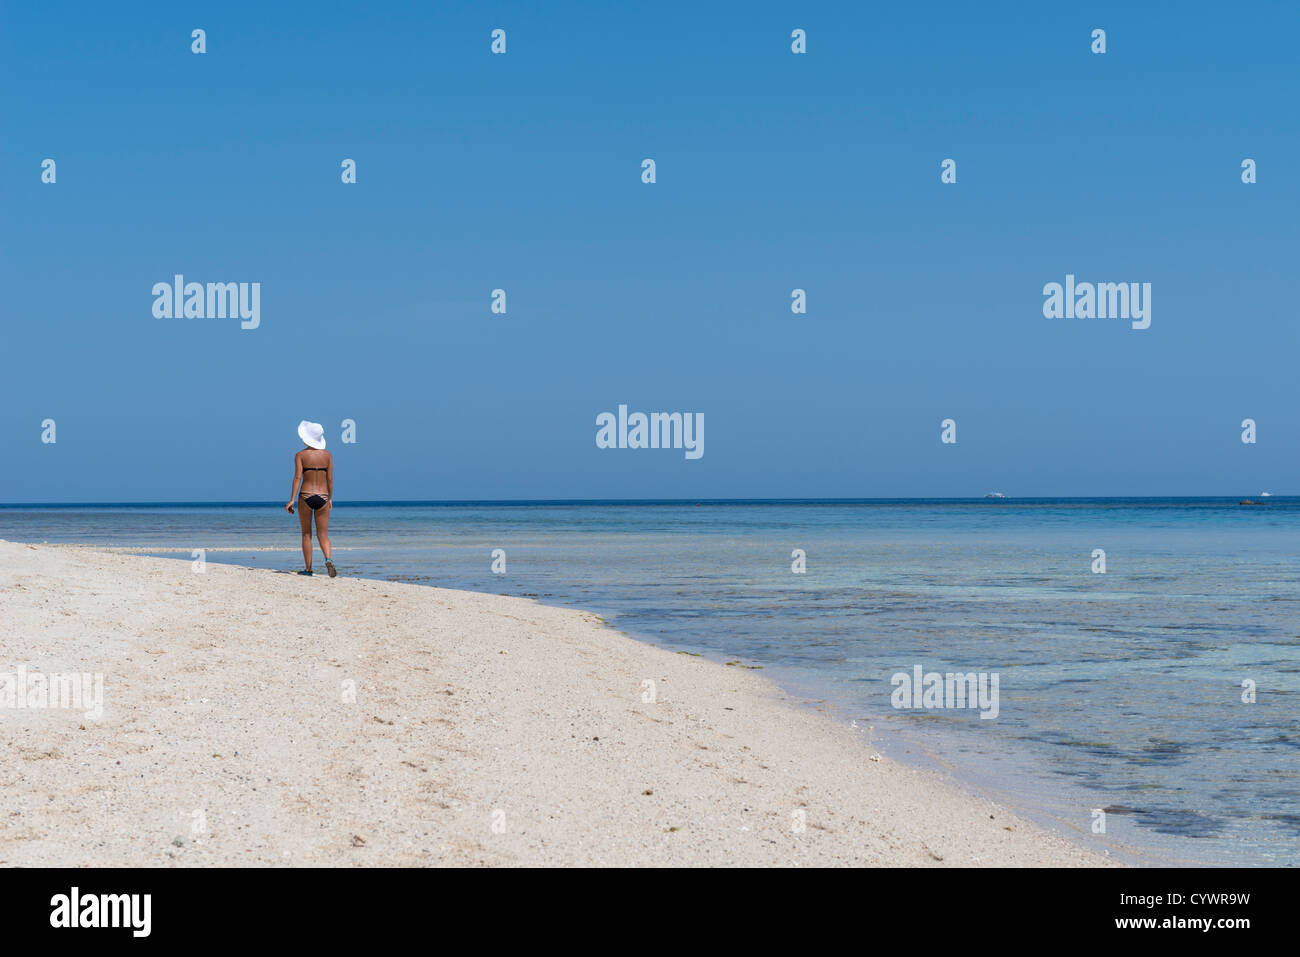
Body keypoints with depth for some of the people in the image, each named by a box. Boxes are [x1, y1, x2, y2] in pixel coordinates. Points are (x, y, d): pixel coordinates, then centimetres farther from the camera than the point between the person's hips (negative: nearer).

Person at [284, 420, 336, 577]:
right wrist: (330, 499, 16)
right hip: (323, 497, 2)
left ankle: (308, 569, 12)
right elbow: (330, 479, 5)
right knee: (323, 535, 6)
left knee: (306, 534, 11)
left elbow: (298, 477, -11)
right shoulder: (327, 455, 4)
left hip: (306, 496, -2)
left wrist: (292, 500, -12)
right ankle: (328, 559, -21)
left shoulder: (300, 455, -4)